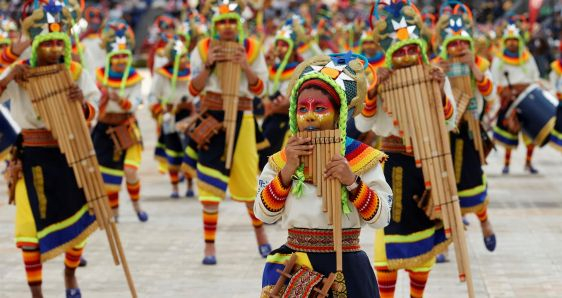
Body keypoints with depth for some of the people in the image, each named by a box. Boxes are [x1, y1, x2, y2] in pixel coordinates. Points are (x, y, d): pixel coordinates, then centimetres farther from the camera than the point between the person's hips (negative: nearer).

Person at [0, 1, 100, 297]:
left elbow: (91, 115, -1)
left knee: (79, 220, 12)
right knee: (31, 225, -6)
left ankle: (70, 274, 39)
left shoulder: (75, 73, -1)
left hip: (69, 154, 2)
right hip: (33, 158, -2)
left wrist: (82, 102, -22)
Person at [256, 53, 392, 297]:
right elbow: (263, 214, -3)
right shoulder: (281, 160, 6)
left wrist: (352, 181, -21)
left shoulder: (362, 158, -2)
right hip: (293, 265, 1)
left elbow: (381, 218, -8)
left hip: (346, 267, -1)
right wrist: (288, 170, -13)